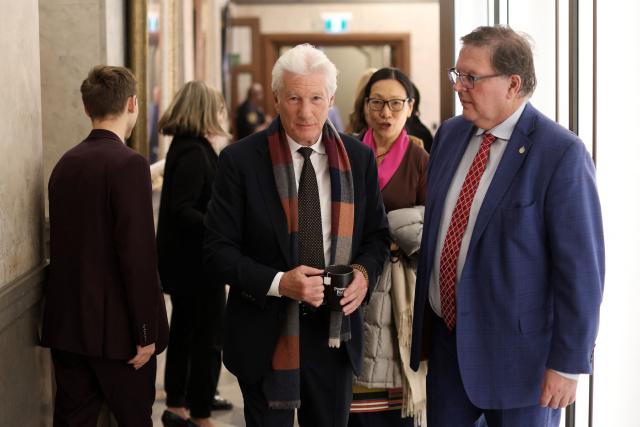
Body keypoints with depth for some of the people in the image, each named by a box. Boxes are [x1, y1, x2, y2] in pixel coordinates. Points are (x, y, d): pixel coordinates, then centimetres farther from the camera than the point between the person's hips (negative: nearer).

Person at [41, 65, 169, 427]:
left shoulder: (65, 163, 7)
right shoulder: (129, 165, -15)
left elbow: (66, 242, 12)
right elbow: (138, 254, -20)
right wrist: (147, 333, -15)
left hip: (66, 323, 7)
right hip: (116, 328, -7)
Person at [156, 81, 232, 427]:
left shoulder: (187, 147, 10)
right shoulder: (194, 153, -20)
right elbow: (182, 211, -27)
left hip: (185, 259, 10)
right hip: (196, 260, -10)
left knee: (185, 329, 18)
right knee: (208, 337, -1)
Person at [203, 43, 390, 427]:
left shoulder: (358, 158, 2)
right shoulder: (241, 161, -8)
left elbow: (377, 234, 10)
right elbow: (218, 248, -8)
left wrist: (364, 272, -12)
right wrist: (278, 282, -23)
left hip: (336, 332, 3)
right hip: (266, 336, -3)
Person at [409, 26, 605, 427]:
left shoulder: (561, 153, -17)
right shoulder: (450, 134, 5)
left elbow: (581, 266, -16)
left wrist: (568, 362, -15)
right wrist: (423, 319, 15)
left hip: (517, 349, -6)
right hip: (446, 336, 6)